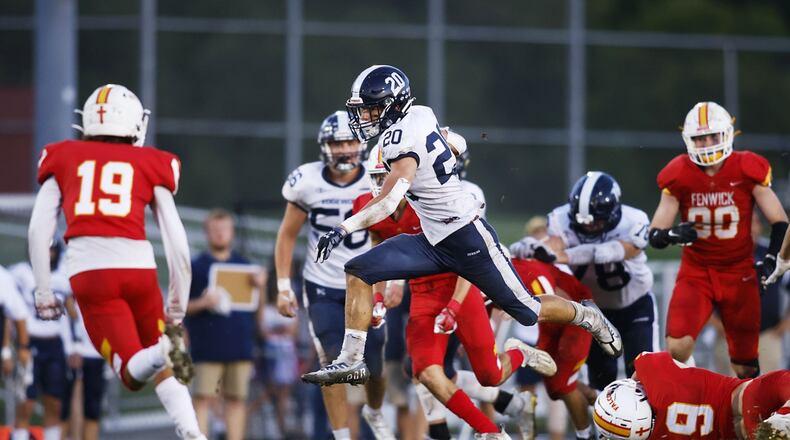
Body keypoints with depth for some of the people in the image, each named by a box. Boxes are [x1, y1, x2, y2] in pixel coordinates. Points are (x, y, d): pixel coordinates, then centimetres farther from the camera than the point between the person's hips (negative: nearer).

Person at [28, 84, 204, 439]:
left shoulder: (63, 159, 17)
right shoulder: (151, 165, 15)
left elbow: (38, 230, 8)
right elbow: (177, 243, 11)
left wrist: (43, 291, 15)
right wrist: (177, 310, 20)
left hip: (88, 271, -1)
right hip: (138, 265, 1)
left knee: (134, 373, 1)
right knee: (164, 371, 19)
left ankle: (160, 353, -34)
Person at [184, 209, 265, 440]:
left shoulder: (245, 266, 15)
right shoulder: (195, 267, 6)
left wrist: (259, 288, -5)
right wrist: (202, 303, -15)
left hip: (240, 345, 3)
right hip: (207, 346, -3)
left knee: (236, 399, 3)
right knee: (203, 399, -8)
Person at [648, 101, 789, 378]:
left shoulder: (747, 170, -9)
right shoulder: (679, 176, -7)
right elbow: (655, 235, -5)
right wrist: (673, 235, -27)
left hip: (739, 274, 0)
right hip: (696, 273, 0)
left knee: (745, 366, 7)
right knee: (676, 348, -23)